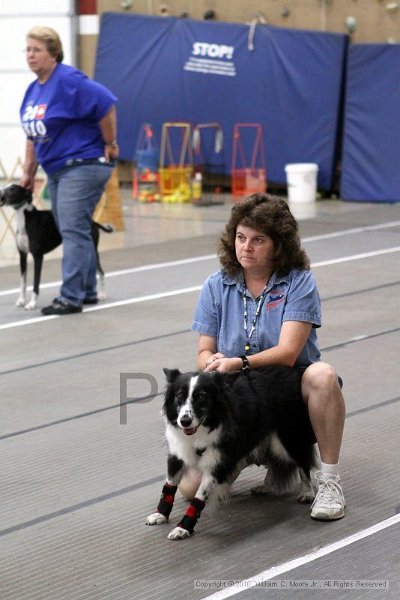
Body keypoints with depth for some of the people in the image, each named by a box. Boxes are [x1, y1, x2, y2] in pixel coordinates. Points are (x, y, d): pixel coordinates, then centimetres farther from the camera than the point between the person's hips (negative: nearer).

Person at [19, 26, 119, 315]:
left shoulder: (68, 81, -16)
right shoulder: (34, 90, 12)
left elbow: (106, 104, -22)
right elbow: (34, 135, 19)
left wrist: (109, 145, -15)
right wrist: (28, 173, 16)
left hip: (83, 166, -9)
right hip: (57, 170, 9)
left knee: (73, 231, -11)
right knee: (76, 232, 14)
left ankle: (72, 297, -10)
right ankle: (87, 292, 24)